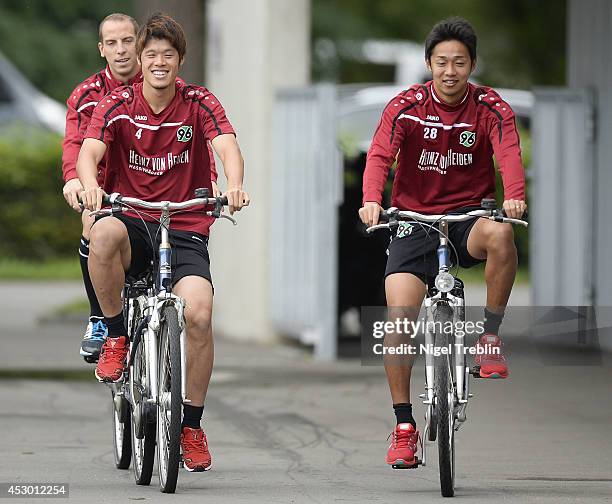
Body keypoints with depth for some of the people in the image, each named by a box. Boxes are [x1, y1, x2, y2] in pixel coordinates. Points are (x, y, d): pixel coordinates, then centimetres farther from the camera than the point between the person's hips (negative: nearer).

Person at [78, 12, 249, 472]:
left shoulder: (199, 103, -2)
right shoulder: (118, 105, -1)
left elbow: (227, 146, -18)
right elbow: (89, 150, -17)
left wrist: (234, 185, -41)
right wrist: (89, 184, -41)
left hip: (186, 230, 0)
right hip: (133, 222, 0)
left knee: (199, 314, -25)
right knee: (104, 234, -38)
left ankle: (192, 425, -5)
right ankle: (117, 335, -14)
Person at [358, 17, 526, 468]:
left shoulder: (491, 109, -6)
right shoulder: (406, 107, -6)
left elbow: (509, 155, -21)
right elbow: (380, 155, -19)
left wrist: (514, 197, -43)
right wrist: (371, 200, -39)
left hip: (470, 215, 0)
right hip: (415, 219, 0)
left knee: (499, 234, -36)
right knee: (400, 316, -15)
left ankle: (491, 334, -16)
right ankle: (404, 425, -3)